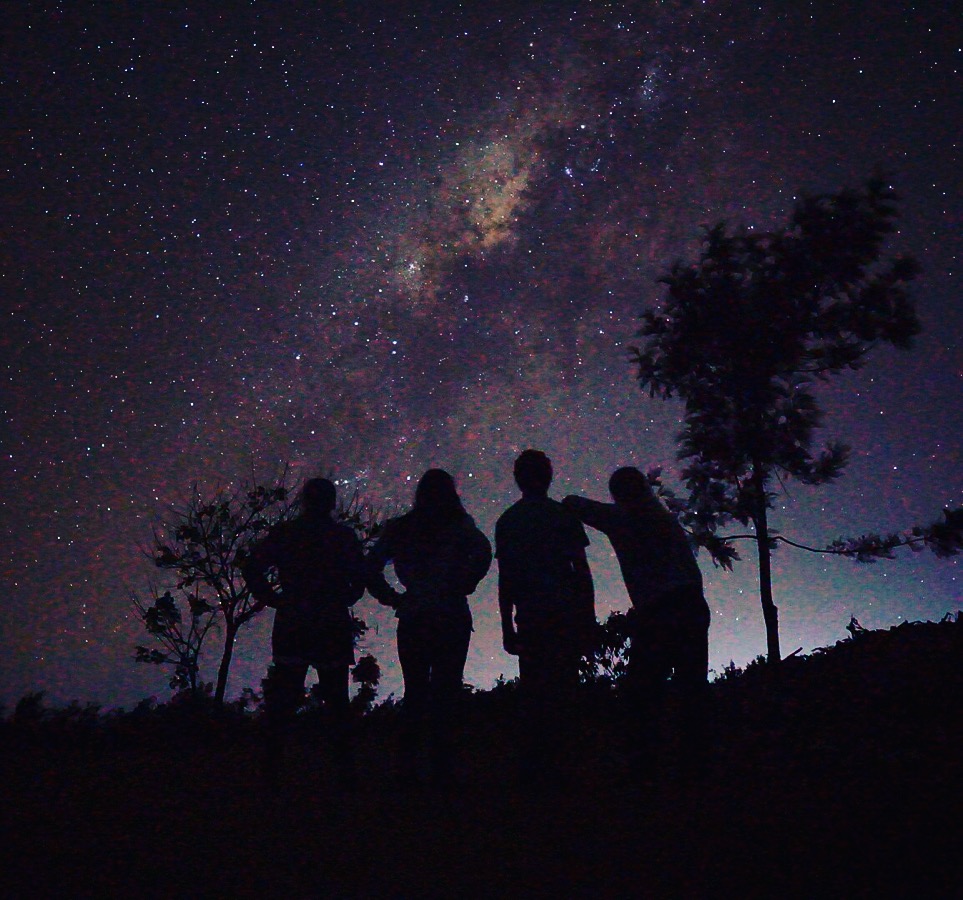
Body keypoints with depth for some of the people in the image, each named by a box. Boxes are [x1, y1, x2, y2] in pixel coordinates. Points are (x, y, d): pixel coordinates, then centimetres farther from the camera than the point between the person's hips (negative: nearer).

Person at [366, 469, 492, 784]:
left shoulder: (399, 527, 8)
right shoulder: (458, 525, -1)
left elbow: (370, 566, 3)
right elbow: (482, 552, -19)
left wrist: (392, 597, 6)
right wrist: (463, 586, -9)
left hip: (412, 619, 3)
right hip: (451, 619, -3)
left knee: (414, 692, 11)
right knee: (445, 692, 2)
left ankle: (408, 765, 12)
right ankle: (441, 766, 1)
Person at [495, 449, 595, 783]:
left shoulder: (506, 521, 10)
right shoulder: (563, 515, 2)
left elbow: (505, 579, 7)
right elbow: (581, 570, -1)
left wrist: (507, 627, 9)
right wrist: (590, 615, 4)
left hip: (529, 617, 3)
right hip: (567, 614, -3)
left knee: (532, 692, 8)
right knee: (560, 689, -1)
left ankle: (531, 768, 9)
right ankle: (546, 763, -7)